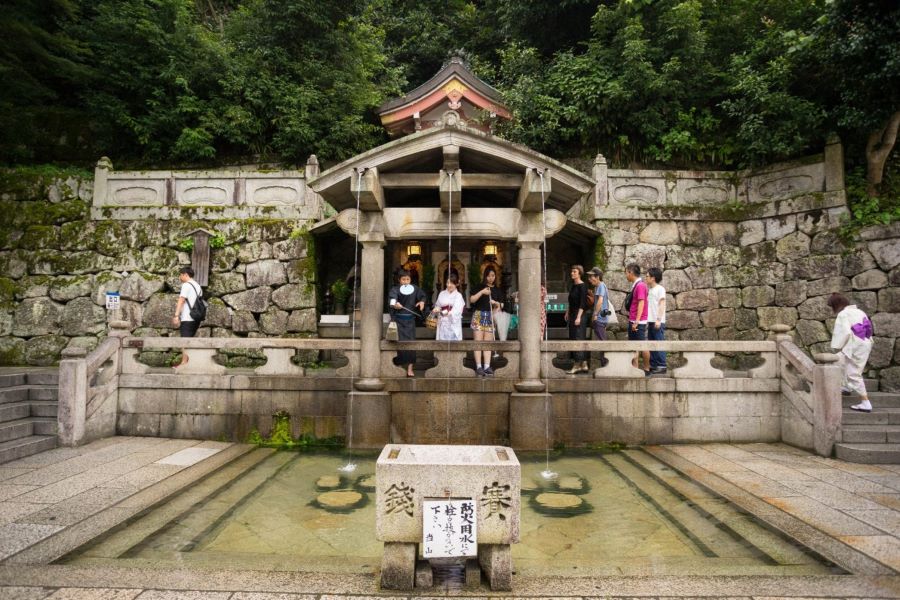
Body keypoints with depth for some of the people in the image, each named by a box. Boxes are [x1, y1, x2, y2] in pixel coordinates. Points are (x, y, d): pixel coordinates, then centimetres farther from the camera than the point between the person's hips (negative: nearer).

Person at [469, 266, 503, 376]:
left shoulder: (497, 290, 13)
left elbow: (501, 305, 15)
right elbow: (471, 299, -7)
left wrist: (496, 303, -6)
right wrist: (481, 292, -17)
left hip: (490, 317, 3)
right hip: (478, 315, -3)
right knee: (478, 341, -6)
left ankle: (487, 366, 1)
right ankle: (479, 366, -6)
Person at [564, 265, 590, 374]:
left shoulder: (582, 286, -11)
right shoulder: (573, 286, 14)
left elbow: (582, 303, -17)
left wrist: (578, 317, -22)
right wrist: (568, 312, 20)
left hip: (580, 315, -9)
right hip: (572, 315, 9)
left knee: (578, 339, -8)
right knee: (573, 339, 9)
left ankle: (578, 365, -4)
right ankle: (584, 365, 14)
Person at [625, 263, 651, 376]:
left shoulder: (640, 285, -14)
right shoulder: (635, 285, 14)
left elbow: (641, 303, -19)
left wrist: (636, 321, -21)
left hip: (639, 322, -9)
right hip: (632, 321, 9)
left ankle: (646, 370, 7)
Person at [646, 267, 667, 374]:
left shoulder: (660, 289, -5)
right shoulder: (650, 289, 17)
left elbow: (662, 305, -11)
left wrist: (658, 319, -17)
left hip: (658, 321, -8)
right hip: (651, 321, 8)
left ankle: (662, 366, -1)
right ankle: (653, 365, 15)